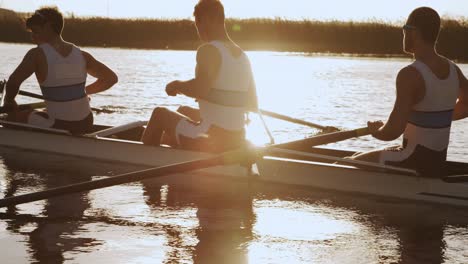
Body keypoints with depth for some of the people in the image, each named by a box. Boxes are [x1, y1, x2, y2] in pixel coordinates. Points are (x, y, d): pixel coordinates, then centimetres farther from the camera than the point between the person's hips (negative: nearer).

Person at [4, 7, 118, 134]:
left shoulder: (37, 54, -11)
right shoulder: (81, 55, 3)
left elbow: (13, 82, -22)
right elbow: (112, 78, 10)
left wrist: (9, 101, -1)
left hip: (59, 128, -6)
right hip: (86, 125, 6)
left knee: (13, 118, 16)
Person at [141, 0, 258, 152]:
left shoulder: (209, 50, -13)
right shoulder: (243, 56, 10)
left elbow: (200, 88, -32)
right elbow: (253, 105, 15)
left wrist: (177, 85, -11)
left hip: (211, 140, -8)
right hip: (238, 139, 8)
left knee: (160, 114, 17)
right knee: (185, 111, 34)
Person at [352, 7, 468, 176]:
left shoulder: (410, 75, -22)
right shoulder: (452, 70, 3)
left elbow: (393, 132, -27)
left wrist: (376, 131, -6)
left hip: (414, 164, -8)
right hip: (438, 163, 9)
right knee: (358, 158, 28)